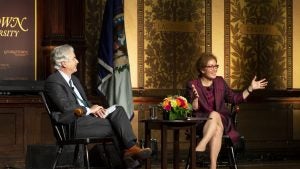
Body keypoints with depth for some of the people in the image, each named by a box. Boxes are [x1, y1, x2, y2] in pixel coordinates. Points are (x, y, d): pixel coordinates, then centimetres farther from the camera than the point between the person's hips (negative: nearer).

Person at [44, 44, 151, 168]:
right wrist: (89, 110, -11)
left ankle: (130, 147, -21)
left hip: (85, 116, 9)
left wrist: (95, 109, -1)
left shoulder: (74, 79, 20)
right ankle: (128, 150, 0)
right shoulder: (53, 81, -11)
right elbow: (66, 108, -22)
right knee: (114, 125, -17)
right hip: (73, 124, -9)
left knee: (118, 110, -10)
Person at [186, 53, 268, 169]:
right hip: (201, 122, -2)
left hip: (222, 121, 3)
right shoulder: (192, 85, 1)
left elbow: (234, 99, 18)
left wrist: (250, 88, 11)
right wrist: (196, 98, -25)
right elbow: (193, 110, -5)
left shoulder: (220, 81, 14)